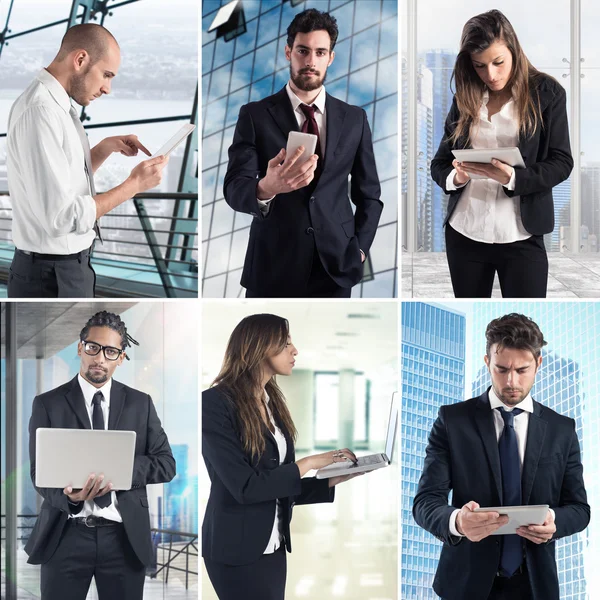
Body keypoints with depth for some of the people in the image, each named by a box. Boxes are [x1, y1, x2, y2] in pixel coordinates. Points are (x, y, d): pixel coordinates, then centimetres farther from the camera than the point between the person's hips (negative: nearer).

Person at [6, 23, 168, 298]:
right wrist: (133, 184, -18)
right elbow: (61, 216, -26)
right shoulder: (40, 111, -22)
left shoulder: (57, 104, 8)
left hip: (69, 266, 10)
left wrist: (106, 147, 6)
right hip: (52, 277, -10)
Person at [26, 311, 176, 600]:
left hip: (125, 537, 1)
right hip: (66, 534, -1)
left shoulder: (140, 403, 8)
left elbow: (166, 464, 4)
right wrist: (69, 497, -23)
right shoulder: (47, 404, 4)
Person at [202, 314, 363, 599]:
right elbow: (244, 486, -19)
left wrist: (334, 479, -1)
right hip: (239, 551, -8)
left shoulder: (272, 402, 11)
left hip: (273, 548, 8)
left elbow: (280, 485, 11)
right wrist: (307, 464, -13)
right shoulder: (216, 403, -13)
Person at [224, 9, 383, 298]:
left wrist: (359, 249, 0)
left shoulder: (354, 118, 6)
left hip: (336, 268, 2)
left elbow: (369, 193, 13)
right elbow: (234, 189, -13)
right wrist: (265, 189, -34)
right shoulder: (255, 115, -2)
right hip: (272, 268, -2)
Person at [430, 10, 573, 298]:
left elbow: (561, 162, -5)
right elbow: (439, 163, 10)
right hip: (464, 233, 4)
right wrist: (454, 177, -14)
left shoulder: (547, 93, -2)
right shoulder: (464, 98, 9)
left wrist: (512, 178, -23)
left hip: (521, 237, -4)